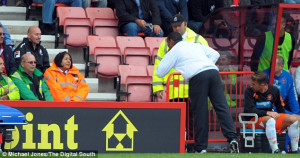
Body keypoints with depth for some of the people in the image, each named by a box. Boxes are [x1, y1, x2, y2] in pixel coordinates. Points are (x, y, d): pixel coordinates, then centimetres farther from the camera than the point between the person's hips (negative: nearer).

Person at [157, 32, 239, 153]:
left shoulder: (173, 51, 18)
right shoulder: (196, 45, 33)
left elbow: (160, 72, 18)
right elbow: (215, 54, 29)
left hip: (197, 76, -5)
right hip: (213, 71, 5)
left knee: (200, 112, -1)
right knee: (221, 107, -3)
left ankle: (201, 147, 0)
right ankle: (232, 138, -17)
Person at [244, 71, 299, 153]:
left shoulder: (274, 90, -1)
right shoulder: (249, 91, -12)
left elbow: (280, 107, 12)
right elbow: (250, 110, -21)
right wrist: (267, 113, -31)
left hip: (270, 116, 5)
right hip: (253, 120, -5)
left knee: (293, 119, -13)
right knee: (270, 120, -38)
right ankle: (275, 151, -40)